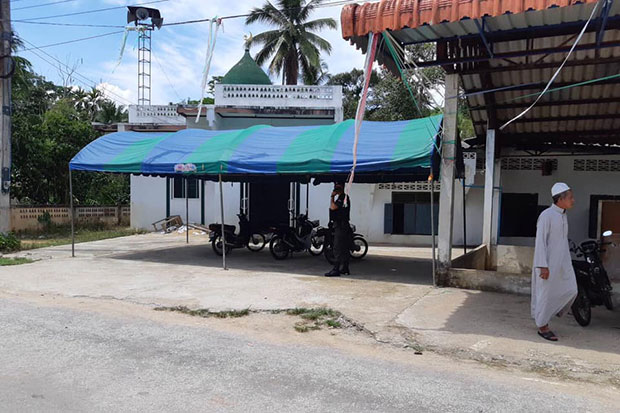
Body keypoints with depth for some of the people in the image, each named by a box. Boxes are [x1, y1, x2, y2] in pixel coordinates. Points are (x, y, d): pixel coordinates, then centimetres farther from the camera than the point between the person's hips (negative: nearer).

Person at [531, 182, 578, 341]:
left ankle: (553, 310, 29)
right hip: (548, 263, -8)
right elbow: (540, 242, -18)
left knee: (570, 290, 6)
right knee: (546, 293, 0)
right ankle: (543, 327, 11)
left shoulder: (563, 216, 12)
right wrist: (543, 266, -21)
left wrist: (567, 262, 20)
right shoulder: (546, 215, -14)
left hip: (562, 263, 8)